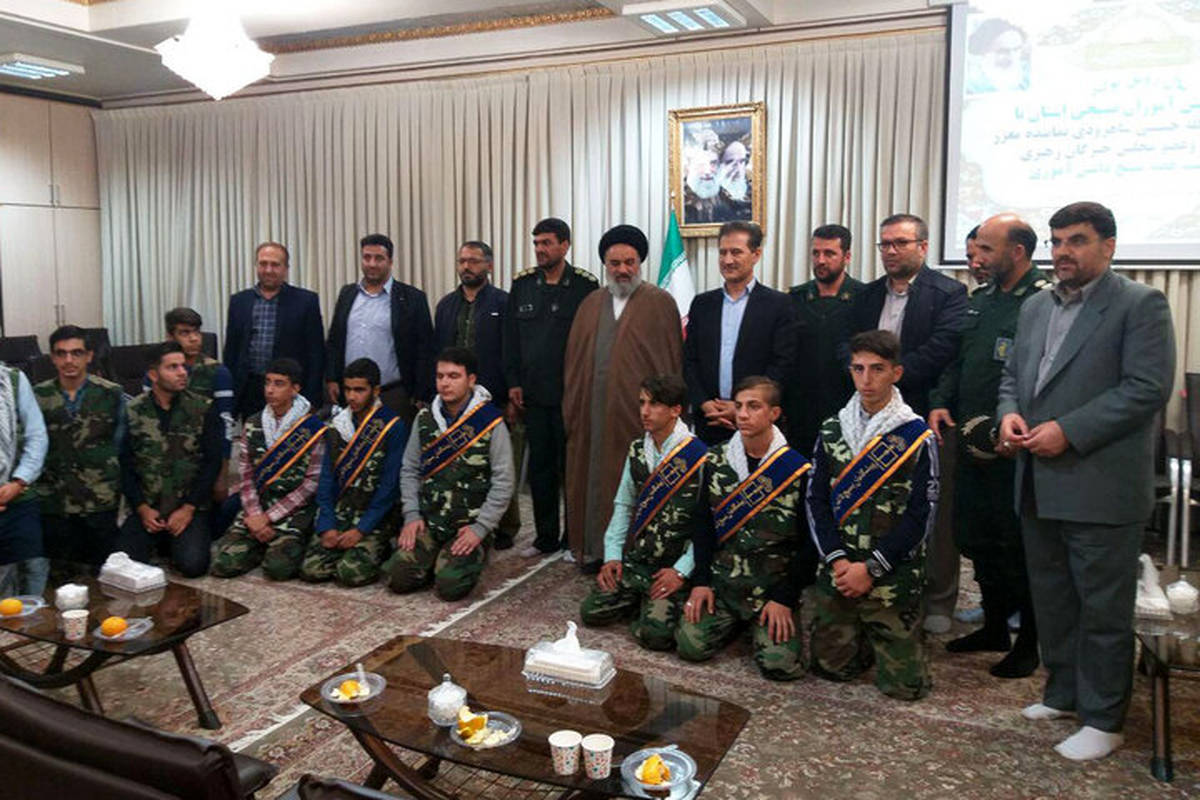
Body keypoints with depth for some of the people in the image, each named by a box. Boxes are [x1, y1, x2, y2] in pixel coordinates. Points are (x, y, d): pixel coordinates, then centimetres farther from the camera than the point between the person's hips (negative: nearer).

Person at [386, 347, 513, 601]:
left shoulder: (491, 423, -7)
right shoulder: (425, 419, 7)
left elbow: (503, 484, -7)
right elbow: (409, 470, 11)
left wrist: (480, 528, -13)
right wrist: (412, 515, 0)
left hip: (470, 525, -4)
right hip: (427, 522, 4)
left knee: (450, 585, -21)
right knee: (398, 577, -14)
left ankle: (476, 556, 10)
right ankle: (437, 558, 15)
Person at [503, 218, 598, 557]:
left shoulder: (585, 285, -4)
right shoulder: (522, 285, 8)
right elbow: (511, 337, 11)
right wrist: (513, 382, 5)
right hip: (533, 393, 4)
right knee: (540, 465, 10)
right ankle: (546, 537, 22)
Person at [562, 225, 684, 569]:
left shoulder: (660, 303, 1)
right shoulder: (591, 304, 14)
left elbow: (672, 361, -2)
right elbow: (574, 360, 14)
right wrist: (572, 409, 7)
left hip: (639, 411, -4)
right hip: (593, 410, 4)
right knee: (595, 476, 9)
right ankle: (595, 548, 21)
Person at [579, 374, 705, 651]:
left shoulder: (699, 457, -14)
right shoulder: (637, 450, 7)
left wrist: (681, 571, -17)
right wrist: (612, 555, 4)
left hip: (673, 567, -6)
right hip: (634, 561, 6)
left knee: (654, 634, -21)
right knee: (591, 611, -6)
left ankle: (663, 604, 11)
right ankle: (643, 601, 18)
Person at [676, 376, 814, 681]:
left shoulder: (798, 469, -8)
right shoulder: (715, 460, 3)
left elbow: (808, 543, -7)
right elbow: (703, 524, 7)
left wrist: (785, 599, -11)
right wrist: (700, 581, 0)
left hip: (774, 586, -3)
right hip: (722, 581, 3)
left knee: (781, 664, -18)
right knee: (690, 645, -11)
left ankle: (763, 626, 16)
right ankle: (737, 622, 19)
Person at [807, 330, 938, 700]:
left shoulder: (917, 436, -5)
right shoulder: (832, 430, 6)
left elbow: (921, 514, -8)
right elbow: (816, 500, 3)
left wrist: (871, 569, -13)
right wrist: (837, 560, -10)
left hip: (892, 577, -3)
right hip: (836, 571, 3)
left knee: (904, 685, -2)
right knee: (831, 666, 7)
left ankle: (898, 637, 29)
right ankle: (867, 638, 36)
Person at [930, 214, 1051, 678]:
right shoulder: (980, 301, 13)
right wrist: (941, 403, 3)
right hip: (973, 447, 8)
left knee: (1017, 547, 3)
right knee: (976, 539, 17)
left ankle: (1028, 643, 21)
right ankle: (995, 627, 34)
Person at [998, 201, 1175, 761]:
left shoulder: (1140, 304, -6)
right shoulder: (1035, 308, 15)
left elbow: (1148, 388, -15)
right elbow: (1011, 375, 19)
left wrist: (1068, 431, -19)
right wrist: (1009, 413, -3)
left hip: (1101, 487, -7)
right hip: (1039, 484, 7)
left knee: (1103, 607, 3)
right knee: (1051, 599, 17)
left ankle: (1102, 720, 16)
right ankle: (1062, 693, 33)